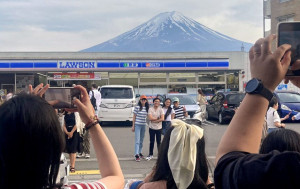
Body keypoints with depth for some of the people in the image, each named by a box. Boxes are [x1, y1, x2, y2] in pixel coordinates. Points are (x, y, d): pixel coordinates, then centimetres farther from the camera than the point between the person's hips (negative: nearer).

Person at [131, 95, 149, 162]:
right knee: (137, 140, -9)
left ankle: (140, 152, 27)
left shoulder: (147, 108, 6)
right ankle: (136, 155, -11)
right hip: (137, 125, -5)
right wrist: (133, 126, -4)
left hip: (144, 125, 5)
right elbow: (134, 117, -3)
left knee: (141, 140, 14)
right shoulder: (137, 107, -7)